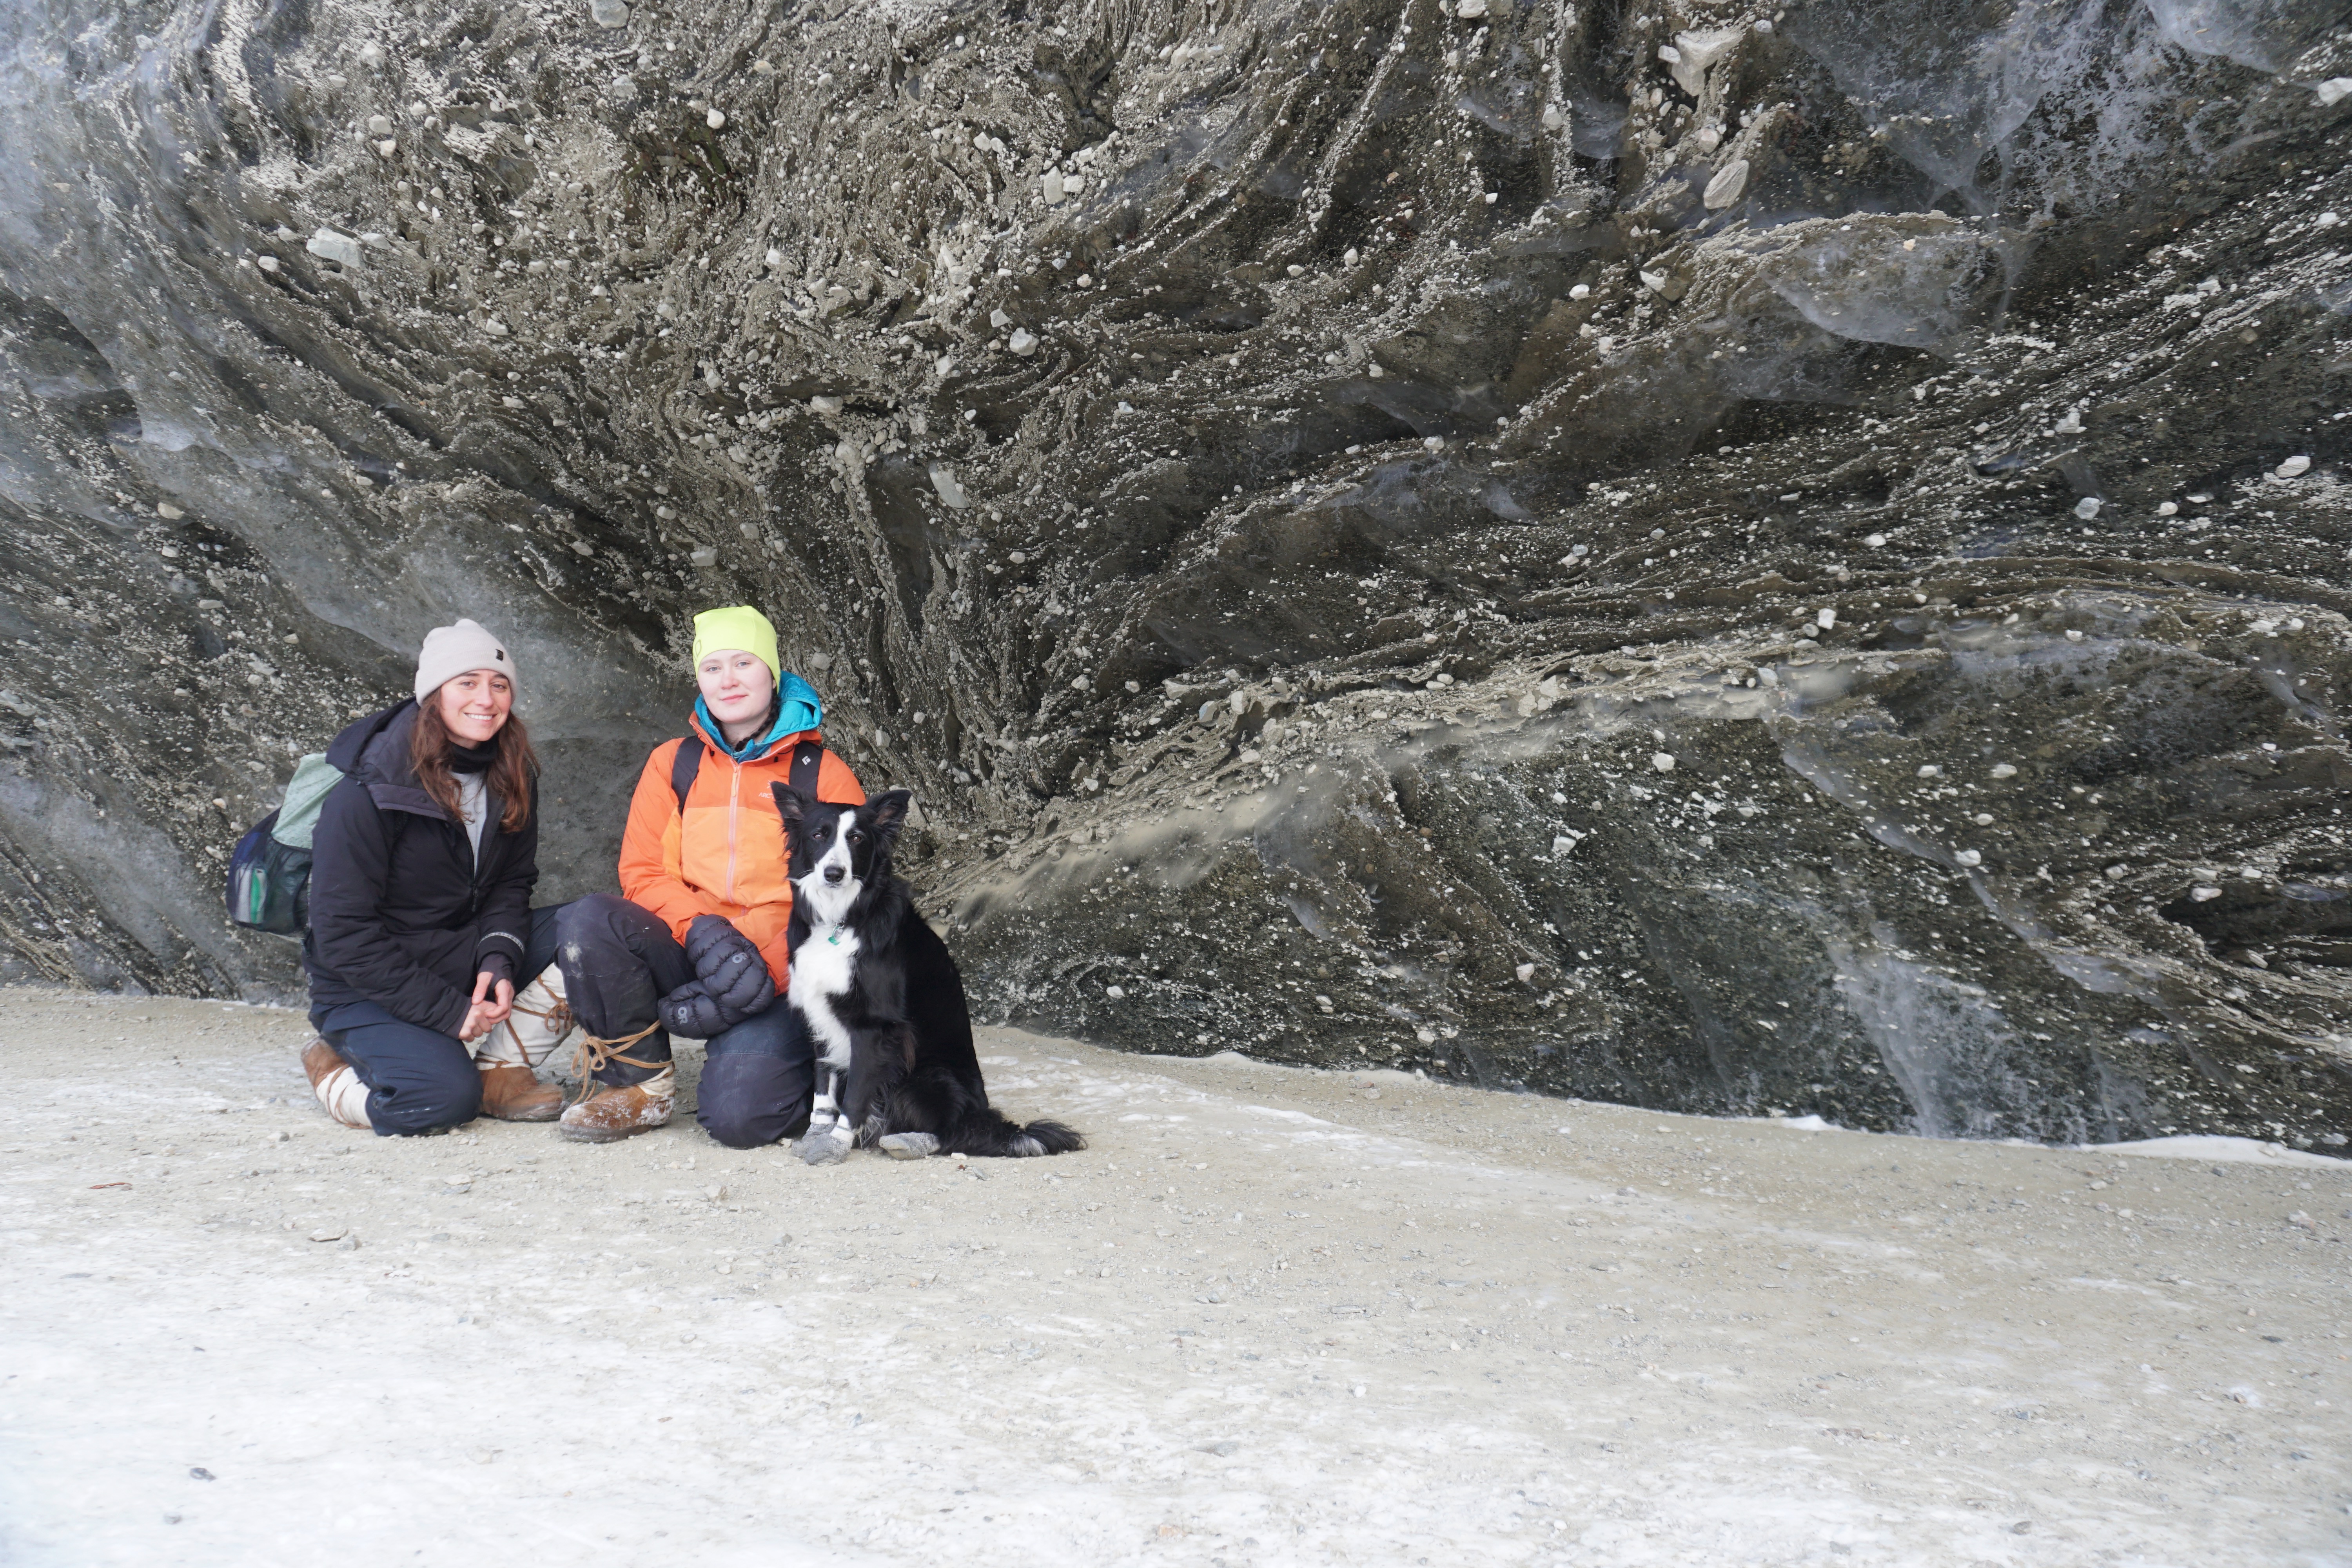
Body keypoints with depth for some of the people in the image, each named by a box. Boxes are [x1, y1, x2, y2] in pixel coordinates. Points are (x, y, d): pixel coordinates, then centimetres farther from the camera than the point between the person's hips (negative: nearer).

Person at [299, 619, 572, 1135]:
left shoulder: (512, 777, 1)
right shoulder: (370, 791, -19)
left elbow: (511, 884, 4)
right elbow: (342, 934, -19)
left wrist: (498, 961, -19)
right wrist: (447, 1010, -23)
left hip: (463, 959, 6)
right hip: (368, 991, -6)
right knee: (447, 1096, -32)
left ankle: (500, 1068, -8)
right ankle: (338, 1070, 0)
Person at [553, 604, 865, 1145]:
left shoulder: (824, 774, 1)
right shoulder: (672, 764, 10)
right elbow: (643, 874, 5)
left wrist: (766, 970, -17)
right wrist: (702, 929, -16)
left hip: (782, 975, -3)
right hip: (687, 954, 4)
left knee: (736, 1115, -27)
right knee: (585, 922, -26)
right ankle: (642, 1083, -7)